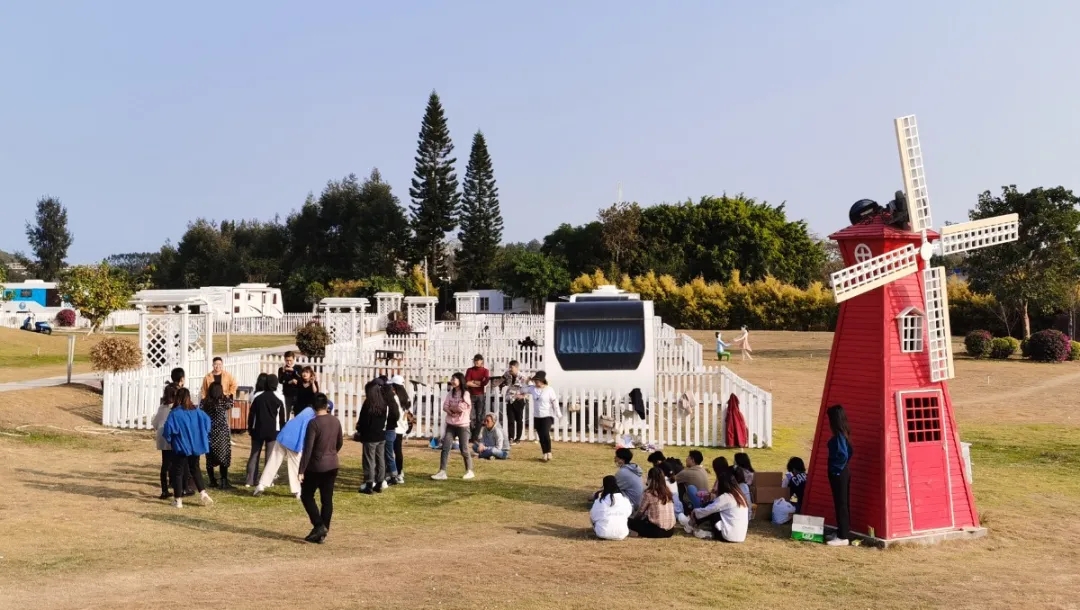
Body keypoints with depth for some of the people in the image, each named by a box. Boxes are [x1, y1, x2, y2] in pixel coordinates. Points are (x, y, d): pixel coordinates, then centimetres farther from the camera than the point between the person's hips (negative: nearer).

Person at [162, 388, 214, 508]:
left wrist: (169, 440, 1)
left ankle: (177, 500, 9)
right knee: (195, 469, 20)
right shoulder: (197, 411, 2)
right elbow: (207, 421, 3)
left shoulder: (174, 413, -14)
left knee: (178, 472, 7)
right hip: (195, 446, 5)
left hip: (181, 447, -5)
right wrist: (201, 437, 11)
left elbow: (168, 429, -19)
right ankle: (203, 493, 7)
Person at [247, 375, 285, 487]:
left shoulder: (257, 396, 4)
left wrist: (250, 428, 13)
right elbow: (282, 416, 3)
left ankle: (250, 480, 4)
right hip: (273, 431, -2)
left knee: (254, 455, 8)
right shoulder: (279, 398, -2)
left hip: (258, 430, 2)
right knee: (269, 456, 1)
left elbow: (251, 413, 6)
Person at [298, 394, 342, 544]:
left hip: (316, 466, -6)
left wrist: (301, 470, -16)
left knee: (306, 496, 9)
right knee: (327, 499, 9)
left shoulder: (314, 423, -16)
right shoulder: (336, 421, 4)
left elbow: (308, 449, -19)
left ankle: (319, 526, -3)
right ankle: (323, 532, 12)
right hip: (332, 465, 6)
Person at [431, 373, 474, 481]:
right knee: (445, 447, -4)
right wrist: (455, 410, -16)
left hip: (462, 425, -5)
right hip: (450, 425, 5)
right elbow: (445, 407, 1)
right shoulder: (450, 393, 9)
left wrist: (451, 408, -4)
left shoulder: (465, 394, -7)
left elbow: (463, 407, -19)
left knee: (464, 449, 3)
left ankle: (469, 471, 18)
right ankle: (442, 472, -4)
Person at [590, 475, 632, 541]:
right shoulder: (624, 499, -7)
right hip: (621, 534, 1)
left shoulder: (599, 500, -11)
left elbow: (593, 516, -2)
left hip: (603, 534, -1)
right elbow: (628, 512, 5)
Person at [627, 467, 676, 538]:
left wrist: (631, 517, 19)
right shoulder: (667, 492, 8)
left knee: (631, 522, 10)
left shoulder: (649, 493, -10)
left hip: (657, 530, -6)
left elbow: (640, 511, 0)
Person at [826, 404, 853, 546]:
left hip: (838, 473, -10)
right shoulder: (844, 433, 9)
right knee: (843, 503, 15)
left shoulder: (838, 435, -20)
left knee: (840, 504, -5)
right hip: (843, 472, 10)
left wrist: (836, 469, -14)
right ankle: (844, 532, 23)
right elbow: (849, 452, 17)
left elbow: (843, 455, -26)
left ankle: (843, 537, 0)